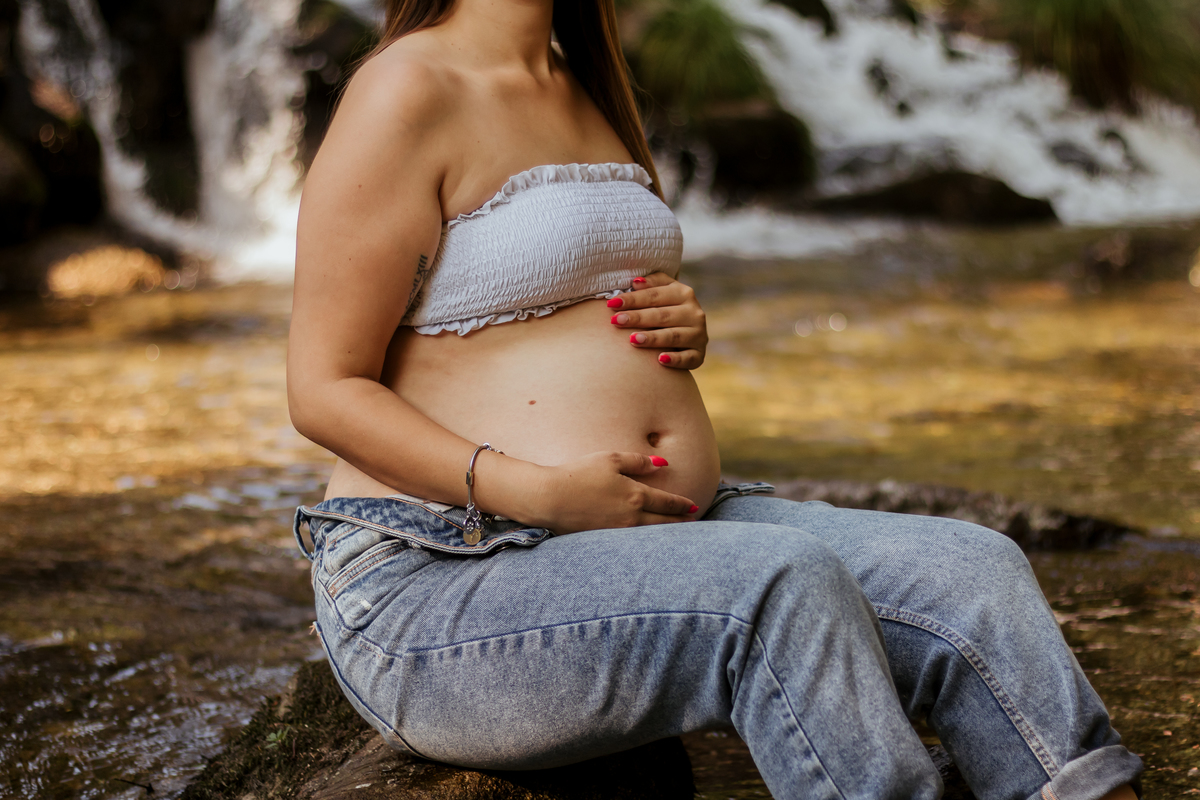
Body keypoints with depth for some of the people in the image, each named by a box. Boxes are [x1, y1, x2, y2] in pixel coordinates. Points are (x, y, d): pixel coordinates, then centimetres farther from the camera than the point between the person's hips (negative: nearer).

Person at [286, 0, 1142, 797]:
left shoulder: (583, 92, 18)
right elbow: (325, 392, -12)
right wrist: (534, 493, -23)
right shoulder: (407, 90, -8)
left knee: (971, 570, -11)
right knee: (786, 582, -33)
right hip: (443, 587, -8)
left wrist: (684, 330, 3)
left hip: (661, 530, 8)